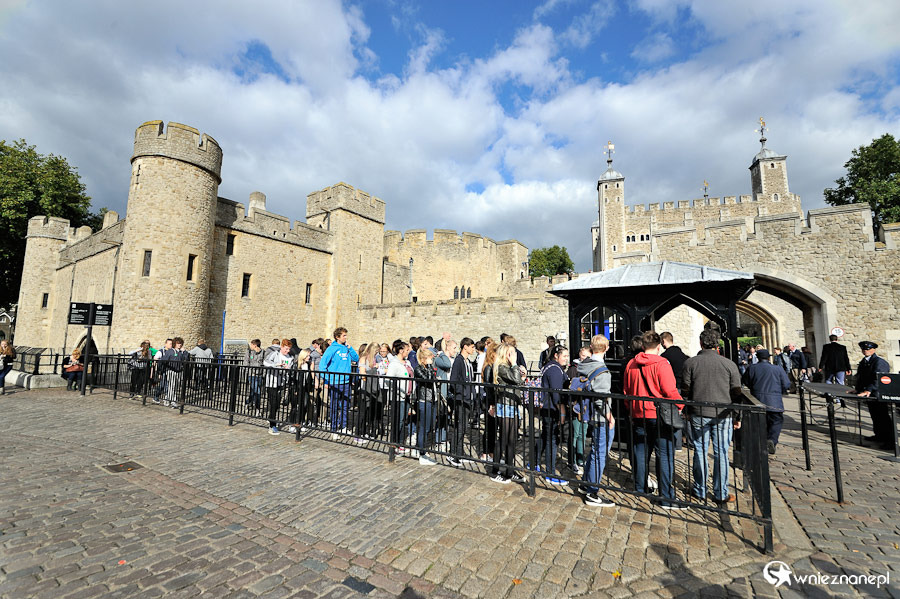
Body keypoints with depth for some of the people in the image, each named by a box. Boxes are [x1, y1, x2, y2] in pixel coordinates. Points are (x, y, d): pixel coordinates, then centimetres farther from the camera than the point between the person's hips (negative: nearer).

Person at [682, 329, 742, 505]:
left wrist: (686, 411, 11)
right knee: (721, 453, 9)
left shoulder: (690, 363, -5)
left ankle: (700, 490, 20)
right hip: (722, 414, 1)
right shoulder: (729, 364, -2)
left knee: (700, 452, 10)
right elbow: (736, 393, 2)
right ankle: (721, 494, 17)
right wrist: (738, 417, 11)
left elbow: (685, 391, -2)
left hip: (698, 414, 0)